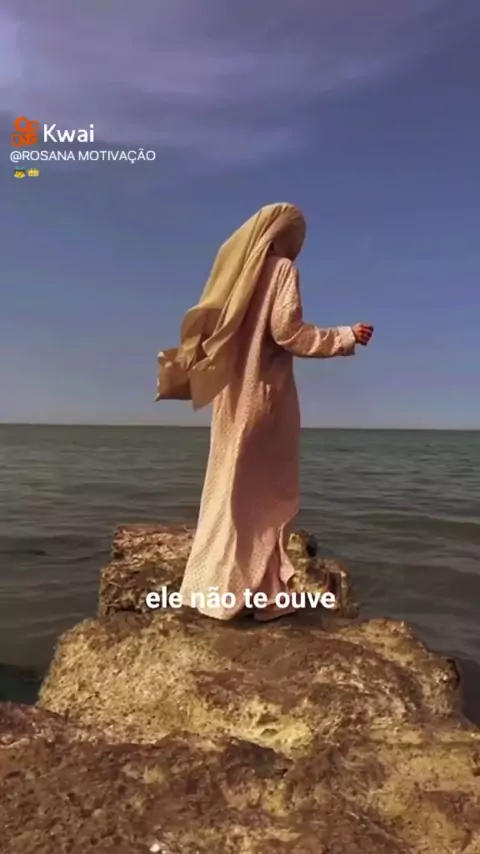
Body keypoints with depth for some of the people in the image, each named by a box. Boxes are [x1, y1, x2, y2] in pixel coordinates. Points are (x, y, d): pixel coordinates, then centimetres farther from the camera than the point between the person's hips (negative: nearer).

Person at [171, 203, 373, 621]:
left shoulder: (236, 268, 14)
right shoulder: (282, 268, -5)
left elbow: (204, 323, 12)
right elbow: (287, 332, -15)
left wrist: (195, 366, 25)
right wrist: (347, 335, -6)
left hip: (231, 394, 7)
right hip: (264, 393, -7)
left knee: (229, 488, 11)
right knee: (266, 491, -1)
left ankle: (215, 586, 17)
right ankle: (261, 593, 3)